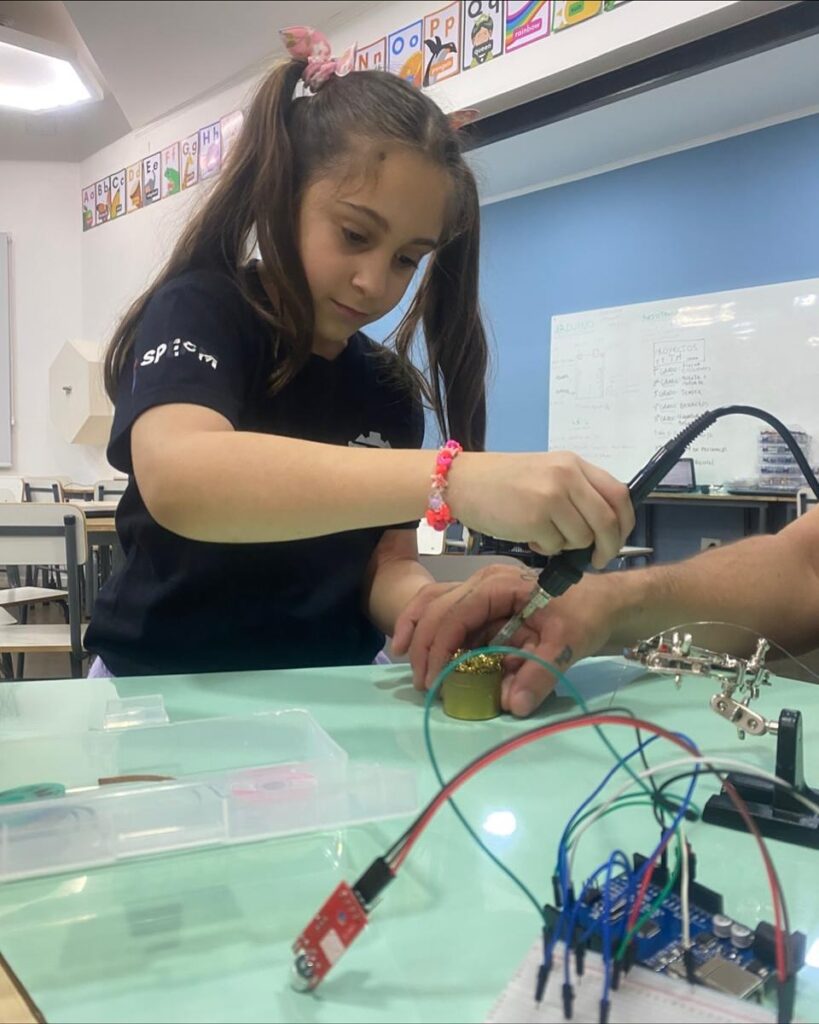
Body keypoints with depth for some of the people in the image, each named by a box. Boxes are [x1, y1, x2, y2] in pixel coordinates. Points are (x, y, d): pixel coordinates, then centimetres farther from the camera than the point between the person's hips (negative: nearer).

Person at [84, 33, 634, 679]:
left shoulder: (391, 391, 6)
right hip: (167, 690, -3)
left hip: (329, 695, 4)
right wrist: (450, 480, -40)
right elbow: (177, 480, -30)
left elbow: (384, 565, 2)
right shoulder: (199, 312, -10)